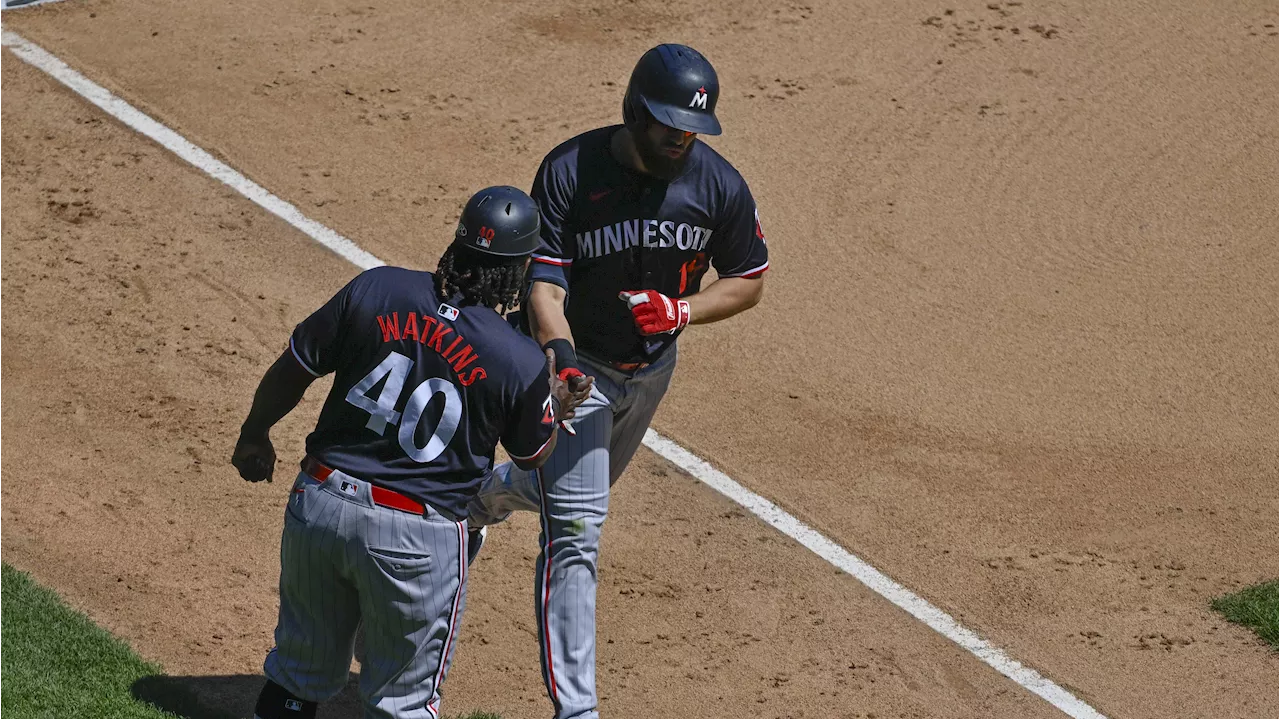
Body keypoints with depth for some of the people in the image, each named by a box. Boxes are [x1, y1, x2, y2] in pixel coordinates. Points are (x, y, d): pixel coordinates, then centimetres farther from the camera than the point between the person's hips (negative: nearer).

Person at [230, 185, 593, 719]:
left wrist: (254, 435, 20)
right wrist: (557, 407, 26)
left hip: (320, 501, 3)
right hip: (418, 535, -3)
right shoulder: (524, 365, -12)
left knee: (299, 671, 21)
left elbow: (291, 372, 2)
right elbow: (534, 455, 6)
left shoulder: (375, 290, -7)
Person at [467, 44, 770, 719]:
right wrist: (560, 356, -45)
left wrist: (683, 310, -22)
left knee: (583, 486, 27)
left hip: (650, 368, 5)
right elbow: (543, 284, -26)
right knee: (576, 530, -13)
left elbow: (749, 281, -2)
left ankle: (492, 490, 62)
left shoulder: (718, 185, -16)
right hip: (576, 361, -5)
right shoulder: (570, 171, -24)